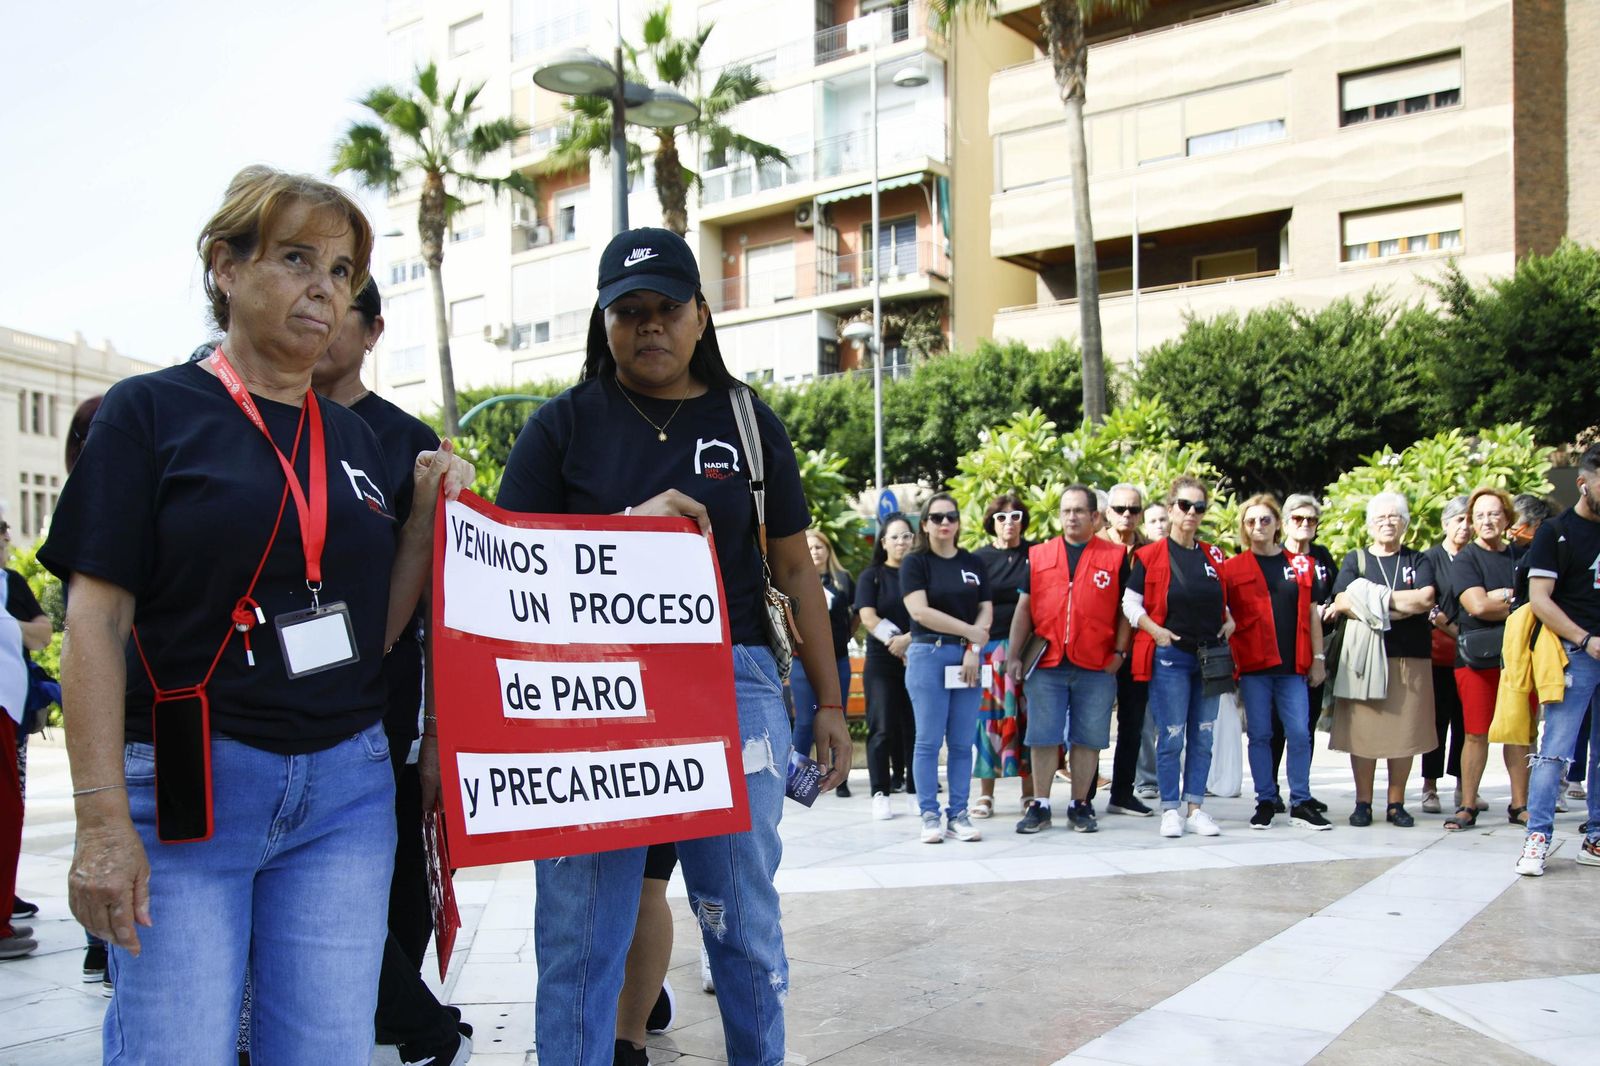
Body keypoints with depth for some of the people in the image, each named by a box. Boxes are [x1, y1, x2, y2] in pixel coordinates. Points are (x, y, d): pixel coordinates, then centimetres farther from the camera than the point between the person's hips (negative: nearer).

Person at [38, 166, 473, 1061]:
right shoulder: (152, 411, -2)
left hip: (346, 787, 5)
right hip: (188, 785, -4)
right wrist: (103, 819, -13)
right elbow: (96, 620, -7)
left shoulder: (357, 439, 12)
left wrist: (428, 513, 0)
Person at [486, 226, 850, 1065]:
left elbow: (794, 568, 11)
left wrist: (830, 701, 8)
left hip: (733, 685, 1)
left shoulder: (750, 423, 10)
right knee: (579, 936, 2)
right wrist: (631, 524, -14)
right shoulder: (564, 424, 7)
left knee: (746, 921, 11)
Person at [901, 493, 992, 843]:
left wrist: (974, 649, -8)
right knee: (929, 741, -2)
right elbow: (920, 611, -10)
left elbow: (986, 611, 8)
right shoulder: (915, 563, 1)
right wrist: (970, 631, -9)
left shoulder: (973, 564, 14)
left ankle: (958, 815, 10)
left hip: (968, 657, 4)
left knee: (962, 742, 4)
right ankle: (929, 815, 4)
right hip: (928, 655, -3)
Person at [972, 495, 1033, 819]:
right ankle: (985, 794, 9)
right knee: (988, 717, 0)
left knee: (1027, 717, 1)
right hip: (990, 647, 0)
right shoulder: (979, 558, 7)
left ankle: (1030, 793, 11)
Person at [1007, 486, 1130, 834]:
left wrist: (1119, 652, -2)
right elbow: (1024, 609, 12)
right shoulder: (1038, 556, 10)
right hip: (1046, 664, 1)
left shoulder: (1115, 556, 6)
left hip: (1096, 666, -1)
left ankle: (1080, 806, 16)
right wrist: (1015, 655, 6)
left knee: (1087, 738, 5)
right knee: (1043, 737, 2)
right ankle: (1040, 806, 11)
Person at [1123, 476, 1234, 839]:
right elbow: (1130, 603, -2)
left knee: (1203, 736, 7)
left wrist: (1229, 621, 5)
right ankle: (1170, 810, 7)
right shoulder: (1151, 555, -3)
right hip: (1169, 657, -5)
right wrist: (1155, 630, -14)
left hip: (1210, 656, 5)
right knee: (1171, 737, -2)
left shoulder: (1213, 556, 11)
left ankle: (1195, 808, 15)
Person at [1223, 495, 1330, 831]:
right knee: (1259, 735, 2)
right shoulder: (1233, 568, 5)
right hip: (1253, 666, -2)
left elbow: (1312, 615, 14)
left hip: (1293, 665, 2)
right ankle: (1265, 802, 11)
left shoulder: (1300, 565, 12)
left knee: (1299, 734, -1)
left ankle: (1301, 804, 7)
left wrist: (1318, 658, 8)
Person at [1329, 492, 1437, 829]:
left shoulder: (1418, 560, 13)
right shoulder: (1355, 560, 11)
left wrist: (1377, 598, -9)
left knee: (1404, 730, 1)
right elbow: (1343, 602, -5)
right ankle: (1363, 803, 7)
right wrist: (1401, 608, -10)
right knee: (1363, 729, -3)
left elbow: (1425, 599, -6)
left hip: (1410, 658, 1)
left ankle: (1396, 803, 11)